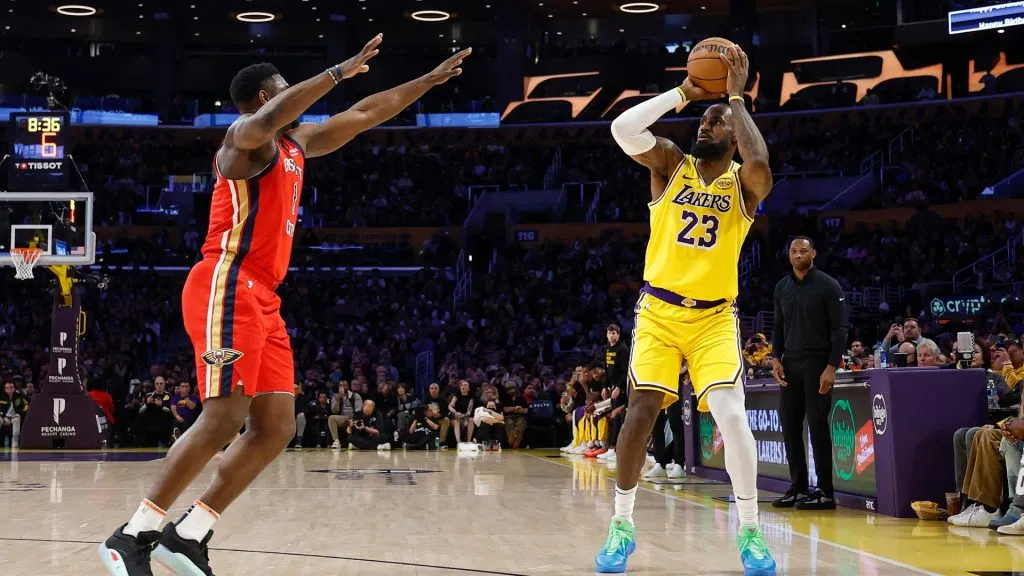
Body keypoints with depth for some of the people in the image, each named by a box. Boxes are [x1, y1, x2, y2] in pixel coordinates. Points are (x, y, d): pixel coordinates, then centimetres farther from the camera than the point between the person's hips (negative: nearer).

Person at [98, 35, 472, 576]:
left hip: (262, 299, 10)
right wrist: (341, 70, -27)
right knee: (224, 418, -18)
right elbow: (270, 118, -29)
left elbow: (364, 115, 30)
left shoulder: (296, 143, 23)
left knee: (276, 427, 3)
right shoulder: (246, 135, -3)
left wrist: (430, 79, 32)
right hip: (227, 289, -10)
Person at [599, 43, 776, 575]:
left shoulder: (744, 184, -1)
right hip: (659, 311, 1)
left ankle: (749, 531, -3)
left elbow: (759, 162, -27)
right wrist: (683, 92, -10)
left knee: (731, 415, -17)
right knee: (640, 415, -6)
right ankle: (622, 525, 11)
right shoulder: (671, 164, 3)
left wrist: (736, 97, -16)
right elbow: (622, 128, -15)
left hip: (714, 317, -1)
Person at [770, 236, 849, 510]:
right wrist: (777, 359, 4)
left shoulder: (828, 286, -5)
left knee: (818, 426, -6)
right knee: (789, 425, 3)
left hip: (818, 364, -5)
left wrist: (832, 367, -16)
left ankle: (825, 492, -1)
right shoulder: (782, 287, 12)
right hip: (790, 365, 5)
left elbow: (840, 328, -8)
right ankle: (798, 488, 11)